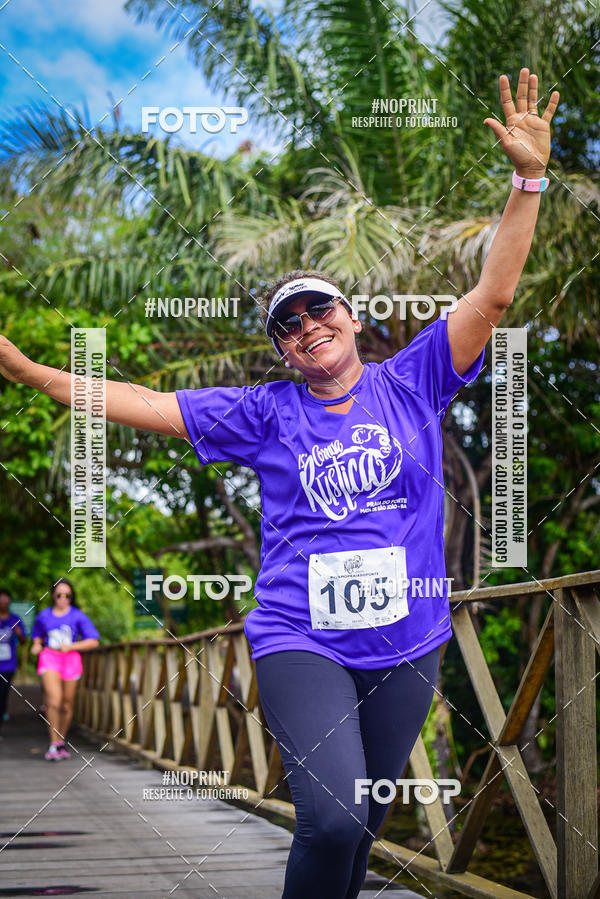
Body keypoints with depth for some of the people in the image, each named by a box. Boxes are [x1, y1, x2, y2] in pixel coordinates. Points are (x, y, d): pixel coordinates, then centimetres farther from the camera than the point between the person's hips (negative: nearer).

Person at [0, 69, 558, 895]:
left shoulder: (409, 385, 6)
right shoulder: (267, 414, 6)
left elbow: (493, 296, -1)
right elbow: (146, 406, 5)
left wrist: (528, 181, -10)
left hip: (404, 647, 2)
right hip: (303, 644, -2)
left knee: (359, 828, 10)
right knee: (331, 820, -21)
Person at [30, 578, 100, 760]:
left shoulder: (78, 616, 1)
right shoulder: (44, 616, 7)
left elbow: (93, 641, -1)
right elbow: (38, 636, 24)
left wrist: (71, 647, -12)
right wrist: (37, 646, 2)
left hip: (70, 659, 1)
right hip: (49, 657, -1)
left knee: (67, 704, 6)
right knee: (53, 700, -19)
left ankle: (62, 741, 26)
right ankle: (53, 744, -14)